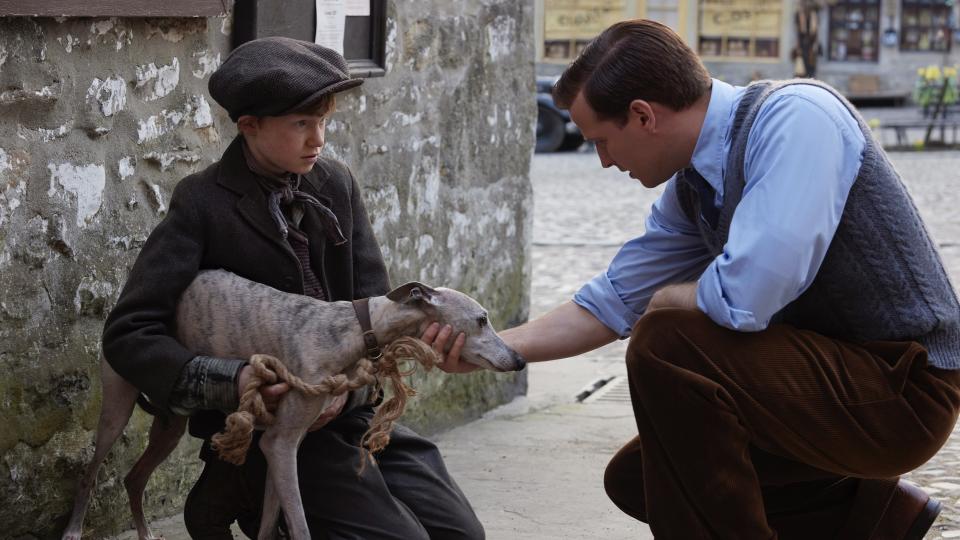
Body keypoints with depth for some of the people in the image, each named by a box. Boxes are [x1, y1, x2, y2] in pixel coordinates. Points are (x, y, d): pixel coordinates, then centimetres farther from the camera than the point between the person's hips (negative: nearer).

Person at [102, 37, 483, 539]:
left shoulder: (337, 184, 3)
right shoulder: (202, 205, -11)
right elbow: (127, 334, -15)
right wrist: (232, 382, -28)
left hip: (348, 408, 6)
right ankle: (234, 496, 4)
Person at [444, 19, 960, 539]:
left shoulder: (794, 118, -22)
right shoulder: (689, 188, 5)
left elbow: (745, 298, -31)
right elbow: (611, 303, 16)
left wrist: (668, 300, -10)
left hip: (902, 386, -9)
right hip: (831, 376, 9)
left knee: (666, 344, -24)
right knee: (633, 480, 15)